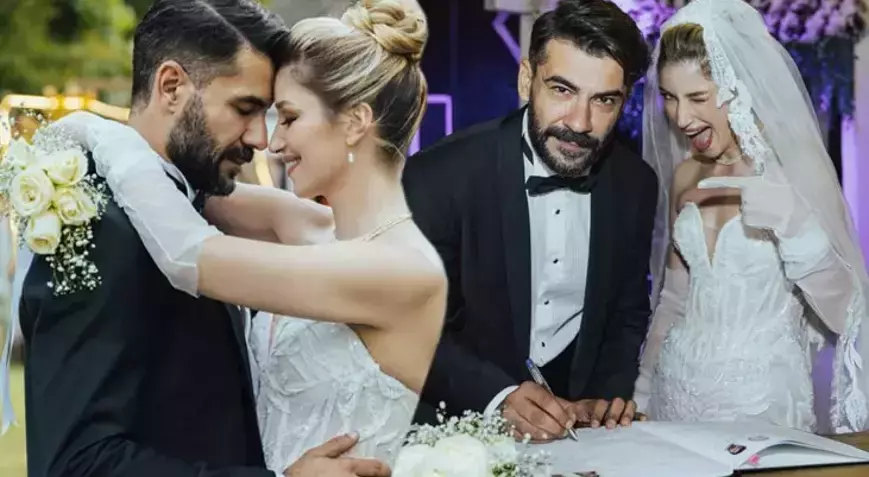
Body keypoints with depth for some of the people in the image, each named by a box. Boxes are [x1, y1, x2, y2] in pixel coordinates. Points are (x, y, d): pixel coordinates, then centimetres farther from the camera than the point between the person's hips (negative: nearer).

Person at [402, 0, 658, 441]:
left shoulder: (635, 185, -3)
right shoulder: (439, 176, -16)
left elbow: (628, 317, 9)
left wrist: (606, 397, -6)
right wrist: (499, 399, -23)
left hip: (575, 417, 3)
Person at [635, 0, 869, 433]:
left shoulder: (798, 169, -10)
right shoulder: (684, 176, 6)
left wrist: (791, 220, -27)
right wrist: (640, 397, 11)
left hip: (762, 397, -4)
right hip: (679, 389, 5)